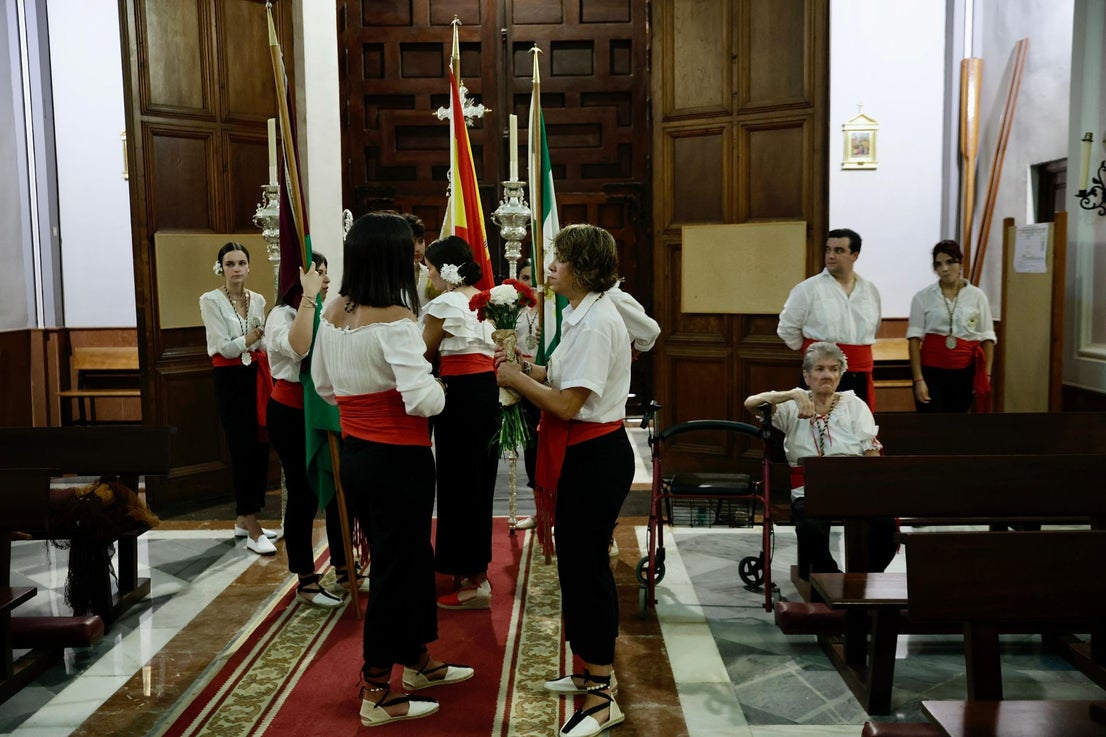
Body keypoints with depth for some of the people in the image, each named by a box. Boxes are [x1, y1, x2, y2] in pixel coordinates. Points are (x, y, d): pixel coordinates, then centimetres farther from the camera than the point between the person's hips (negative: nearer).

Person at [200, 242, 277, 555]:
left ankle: (244, 520, 21)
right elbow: (224, 347, -13)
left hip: (256, 376, 6)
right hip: (230, 379, -6)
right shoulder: (210, 301, -6)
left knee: (260, 446, 7)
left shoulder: (257, 300, 10)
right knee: (242, 449, -6)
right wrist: (251, 338, -18)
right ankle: (252, 530, -1)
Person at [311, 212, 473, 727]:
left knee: (411, 557, 22)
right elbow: (424, 401, -28)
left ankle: (418, 661, 39)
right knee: (395, 569, 6)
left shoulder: (332, 314, 4)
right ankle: (377, 697, 20)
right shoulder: (394, 321, -21)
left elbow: (323, 385, 15)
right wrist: (437, 386, -7)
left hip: (355, 454, 8)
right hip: (398, 461, -8)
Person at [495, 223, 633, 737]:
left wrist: (517, 379, -11)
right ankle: (595, 670, 34)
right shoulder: (583, 315, 13)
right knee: (579, 561, 18)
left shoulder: (595, 323, -20)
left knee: (585, 566, -2)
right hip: (585, 455, 10)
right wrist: (536, 373, 3)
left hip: (596, 458, -10)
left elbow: (568, 405, -24)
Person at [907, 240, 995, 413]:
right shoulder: (923, 297, 0)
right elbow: (915, 338, -4)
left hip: (964, 373, 2)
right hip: (931, 372, -2)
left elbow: (987, 338, 6)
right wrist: (918, 379, -10)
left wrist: (986, 374, -1)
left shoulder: (977, 296, 5)